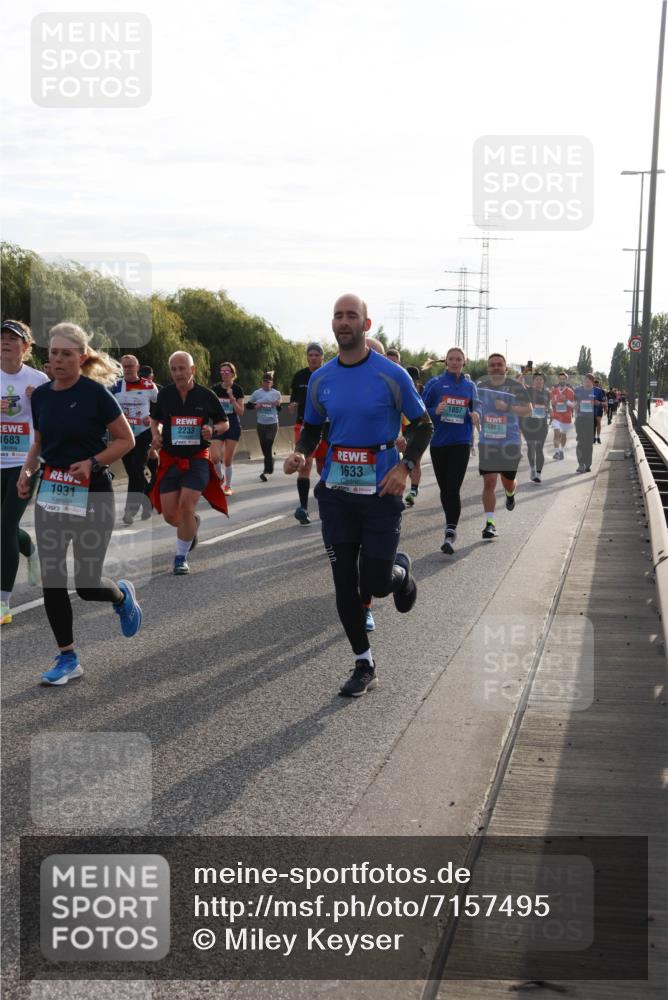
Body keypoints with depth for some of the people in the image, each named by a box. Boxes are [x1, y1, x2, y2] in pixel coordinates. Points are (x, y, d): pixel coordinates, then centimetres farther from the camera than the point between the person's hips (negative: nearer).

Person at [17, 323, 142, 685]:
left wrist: (92, 462, -19)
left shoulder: (95, 393, -12)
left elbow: (126, 440, -7)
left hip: (91, 494, -5)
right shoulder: (41, 395, 5)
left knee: (87, 583, -3)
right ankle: (67, 658, 13)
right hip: (51, 492, 5)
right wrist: (27, 469, 0)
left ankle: (122, 595, 33)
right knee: (51, 578, 1)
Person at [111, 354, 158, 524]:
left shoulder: (148, 385, -2)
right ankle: (147, 502, 25)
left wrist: (153, 418, -7)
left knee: (137, 471, -12)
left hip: (143, 433, -4)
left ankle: (131, 509, -14)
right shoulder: (116, 386, 4)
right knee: (131, 471, 9)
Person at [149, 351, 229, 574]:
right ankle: (193, 523, 37)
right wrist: (156, 435, 0)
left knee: (186, 505, -18)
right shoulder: (164, 394, 2)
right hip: (169, 460, 3)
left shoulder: (206, 396, -3)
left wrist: (213, 430, -13)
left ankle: (181, 557, -2)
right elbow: (155, 419, 20)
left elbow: (224, 423, 8)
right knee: (169, 515, 1)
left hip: (197, 458, -3)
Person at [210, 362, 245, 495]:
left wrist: (232, 398, -17)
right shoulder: (215, 388, 1)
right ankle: (220, 477, 16)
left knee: (228, 460, 0)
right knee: (215, 457, -14)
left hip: (233, 427, -1)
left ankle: (228, 486, 16)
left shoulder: (237, 389, -3)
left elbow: (241, 412, -6)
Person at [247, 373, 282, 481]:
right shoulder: (257, 393, 2)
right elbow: (248, 405, 8)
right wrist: (255, 406, -11)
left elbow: (280, 409, 12)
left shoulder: (276, 393, 2)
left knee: (269, 447, -11)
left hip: (273, 424, -2)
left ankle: (267, 471, -14)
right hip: (261, 424, 2)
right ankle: (269, 468, 27)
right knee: (264, 448, 9)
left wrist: (278, 405, -10)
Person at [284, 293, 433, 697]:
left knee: (375, 584, -3)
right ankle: (364, 666, 17)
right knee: (344, 582, 3)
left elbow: (423, 424, 0)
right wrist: (300, 453, -5)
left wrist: (405, 466, -15)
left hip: (381, 491, -4)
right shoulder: (321, 379, 5)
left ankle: (400, 570, 35)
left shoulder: (391, 374, -7)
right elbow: (311, 428, 16)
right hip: (337, 492, 4)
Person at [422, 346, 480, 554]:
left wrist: (475, 416, -6)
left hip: (461, 443, -1)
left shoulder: (470, 386, 9)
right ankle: (451, 525, 29)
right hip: (438, 442, 1)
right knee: (444, 488, 10)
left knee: (453, 489, -12)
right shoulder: (434, 383, 3)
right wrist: (436, 411, -18)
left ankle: (450, 534, -16)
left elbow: (475, 410, 18)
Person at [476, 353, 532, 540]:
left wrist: (508, 407, -19)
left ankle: (510, 493, 50)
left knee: (508, 482, 12)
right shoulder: (480, 386, 5)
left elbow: (528, 410, -8)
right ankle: (490, 523, -4)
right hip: (487, 443, 1)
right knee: (489, 483, -7)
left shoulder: (516, 386, -4)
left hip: (510, 443, -1)